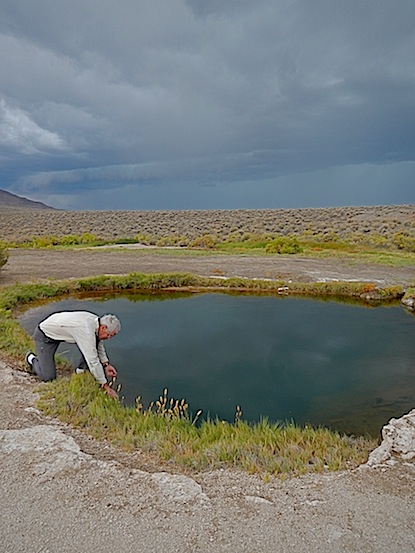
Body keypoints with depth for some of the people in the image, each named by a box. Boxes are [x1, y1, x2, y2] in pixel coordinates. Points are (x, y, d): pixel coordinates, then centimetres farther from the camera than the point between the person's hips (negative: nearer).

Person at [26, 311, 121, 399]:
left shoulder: (96, 320, -12)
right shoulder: (86, 330, -37)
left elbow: (98, 344, 8)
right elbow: (93, 360, -37)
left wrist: (106, 364, 0)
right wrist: (106, 386, -32)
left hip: (61, 330, 8)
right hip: (43, 335, -8)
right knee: (48, 377, -10)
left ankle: (82, 368, 6)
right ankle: (32, 359, 18)